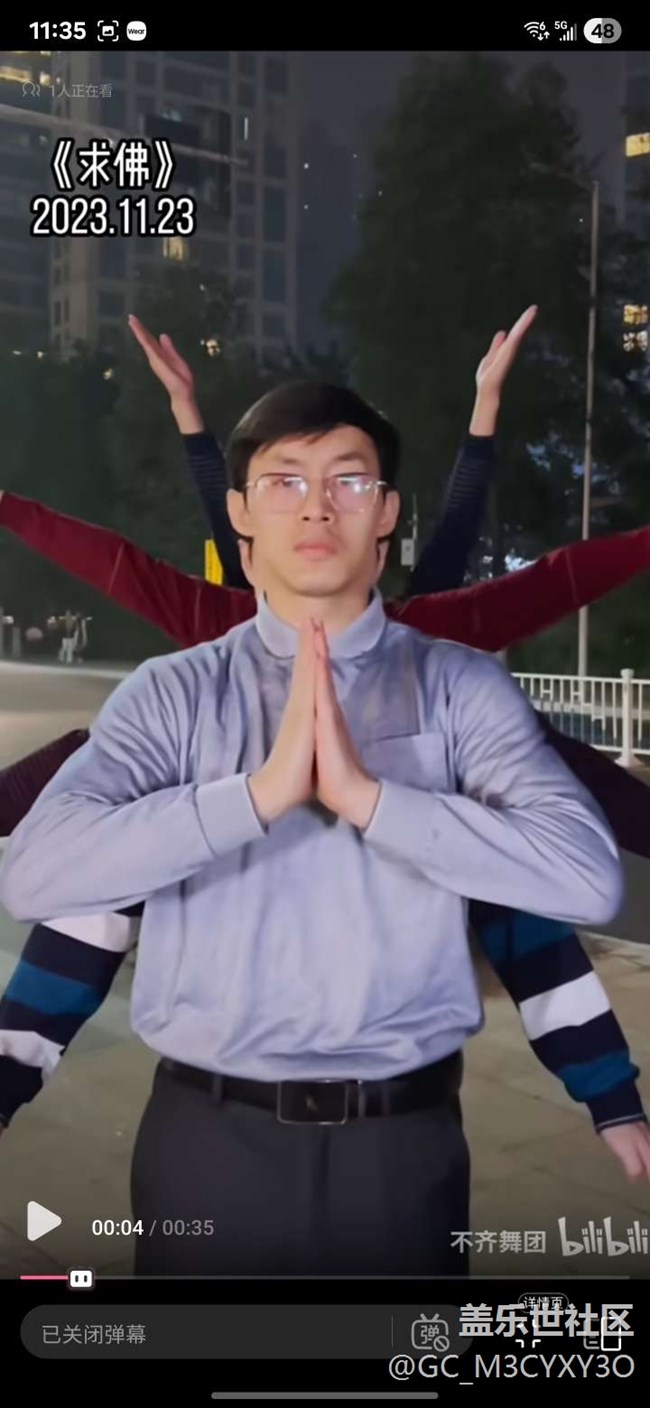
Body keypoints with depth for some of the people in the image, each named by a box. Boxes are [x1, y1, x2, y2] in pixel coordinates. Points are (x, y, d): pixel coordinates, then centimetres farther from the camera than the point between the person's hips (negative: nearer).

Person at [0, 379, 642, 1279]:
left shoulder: (462, 688, -4)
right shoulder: (170, 693, -3)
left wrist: (367, 795, -22)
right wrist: (261, 791, -24)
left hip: (402, 1146, 1)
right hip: (209, 1142, 0)